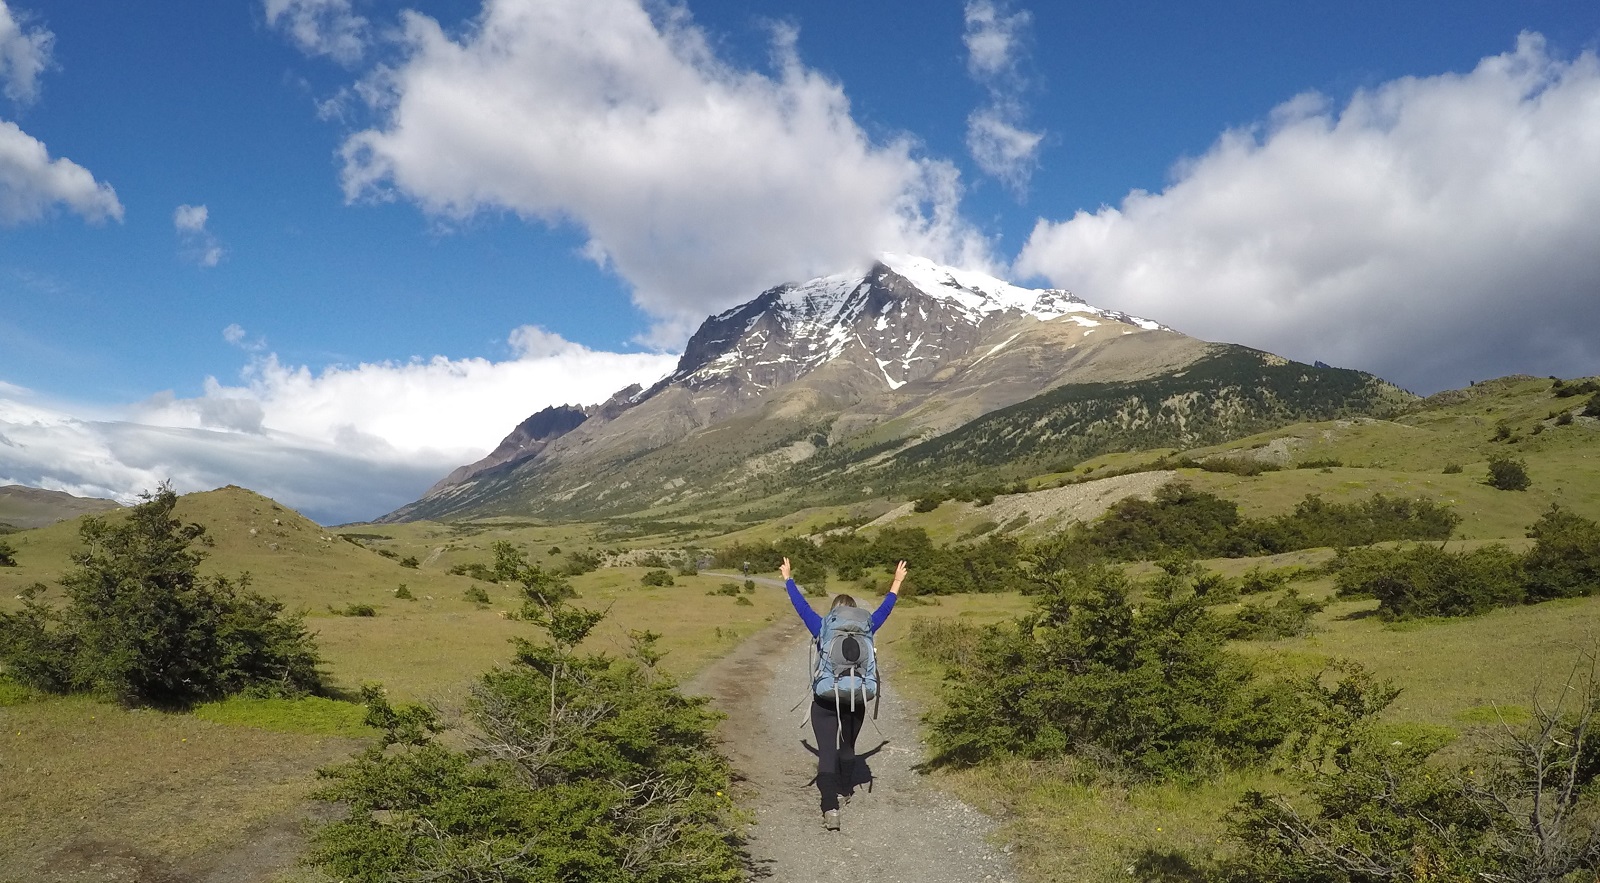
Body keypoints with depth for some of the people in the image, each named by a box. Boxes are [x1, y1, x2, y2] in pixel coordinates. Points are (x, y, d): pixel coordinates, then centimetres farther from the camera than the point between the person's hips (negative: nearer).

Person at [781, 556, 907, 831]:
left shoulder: (822, 629, -6)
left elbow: (801, 605, 4)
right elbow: (884, 609, 11)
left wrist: (787, 578, 16)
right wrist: (897, 582, 23)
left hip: (825, 702, -3)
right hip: (855, 701, 3)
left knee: (827, 752, -8)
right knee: (847, 747, 25)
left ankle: (830, 807, -23)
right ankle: (844, 791, 44)